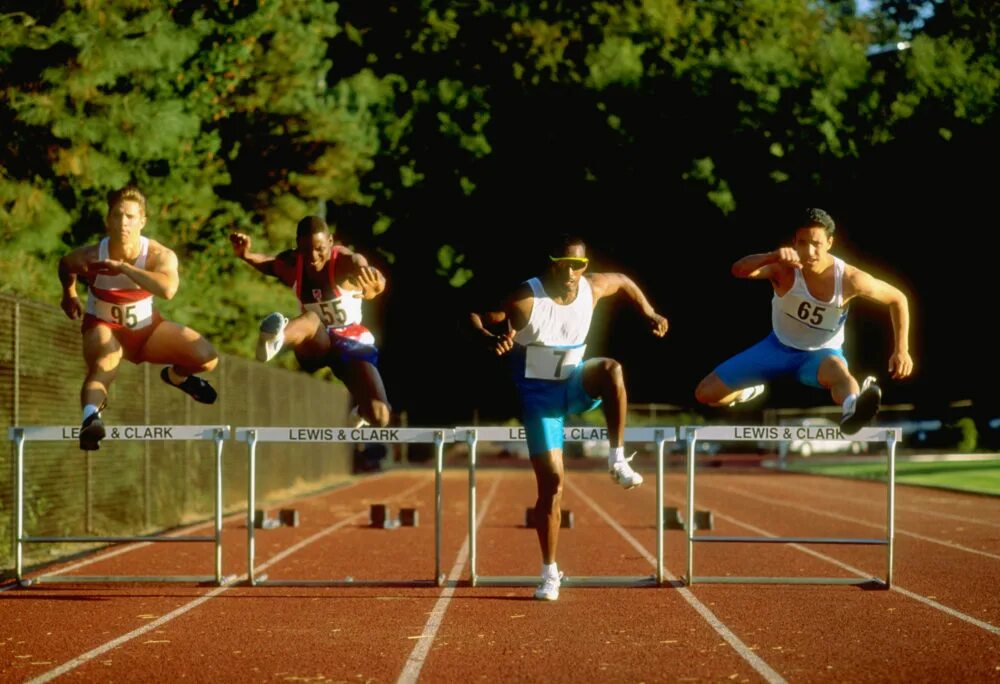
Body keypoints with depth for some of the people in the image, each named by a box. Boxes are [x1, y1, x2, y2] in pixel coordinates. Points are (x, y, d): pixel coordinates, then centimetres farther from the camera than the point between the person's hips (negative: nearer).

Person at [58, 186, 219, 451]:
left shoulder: (160, 256, -26)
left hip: (147, 326, 2)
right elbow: (65, 265, 4)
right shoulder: (90, 257, -23)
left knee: (207, 358, -9)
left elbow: (168, 289, -51)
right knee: (103, 367, -38)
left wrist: (123, 267, -49)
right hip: (104, 326, -2)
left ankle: (175, 375, 25)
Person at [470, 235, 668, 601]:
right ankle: (550, 573, 3)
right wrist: (491, 338, -40)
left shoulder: (593, 288, -8)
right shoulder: (525, 299, -21)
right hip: (539, 393, -3)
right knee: (551, 482, -9)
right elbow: (474, 317, -21)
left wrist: (650, 315, 11)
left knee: (611, 369, -33)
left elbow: (623, 281, 15)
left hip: (575, 384, 3)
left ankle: (618, 461, -23)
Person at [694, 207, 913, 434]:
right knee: (706, 393, 1)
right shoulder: (784, 268, -25)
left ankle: (852, 409, -79)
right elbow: (739, 270, -45)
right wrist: (773, 257, -63)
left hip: (821, 353, -3)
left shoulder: (849, 279, -23)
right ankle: (750, 391, 37)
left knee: (837, 370, -42)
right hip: (779, 346, 3)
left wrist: (902, 350, -13)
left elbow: (898, 299, -8)